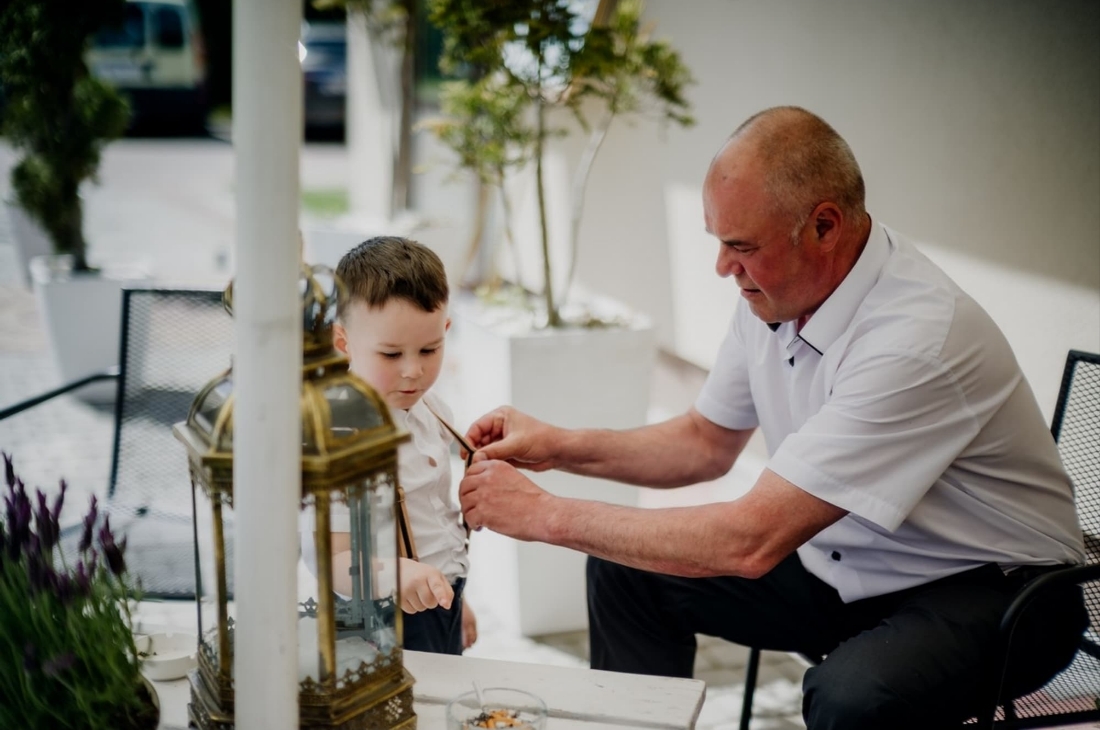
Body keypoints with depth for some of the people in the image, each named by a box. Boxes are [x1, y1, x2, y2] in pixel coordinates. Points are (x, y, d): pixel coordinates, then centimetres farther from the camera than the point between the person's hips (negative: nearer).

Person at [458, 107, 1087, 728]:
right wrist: (559, 447, -5)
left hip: (985, 587, -7)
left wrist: (547, 514, -28)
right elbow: (707, 443, 10)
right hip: (843, 567, 8)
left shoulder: (917, 337, -33)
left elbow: (752, 542, -34)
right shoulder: (776, 290, -7)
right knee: (625, 570, 1)